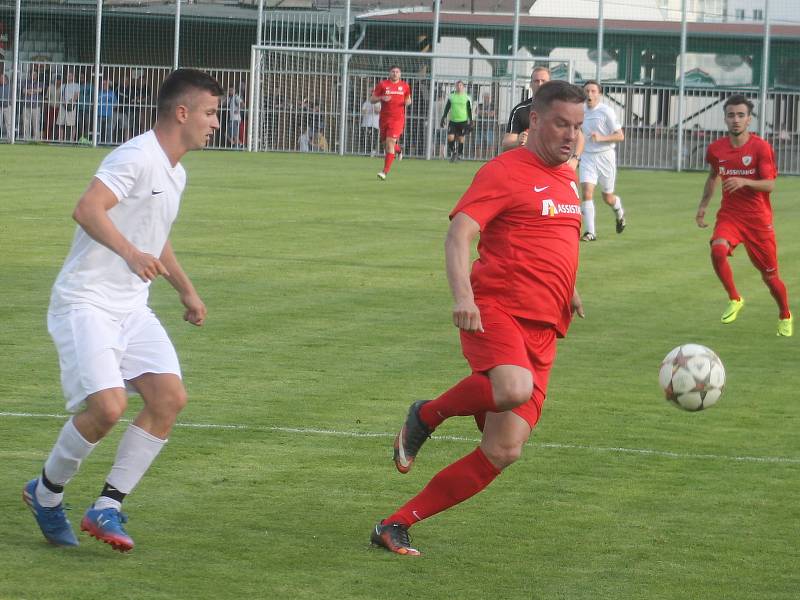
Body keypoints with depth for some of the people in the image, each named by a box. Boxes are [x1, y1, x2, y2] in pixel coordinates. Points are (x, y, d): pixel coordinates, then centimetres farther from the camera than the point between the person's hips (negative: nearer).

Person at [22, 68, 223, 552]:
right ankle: (46, 492, 6)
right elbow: (87, 210, -30)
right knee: (107, 406, -21)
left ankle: (107, 508, -1)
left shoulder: (175, 174, 15)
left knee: (170, 397, -8)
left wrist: (186, 290, 37)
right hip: (86, 304, -9)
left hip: (132, 309, 9)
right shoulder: (136, 158, -15)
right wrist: (131, 254, -43)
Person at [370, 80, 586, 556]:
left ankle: (397, 526, 5)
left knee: (504, 451, -4)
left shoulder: (569, 179, 20)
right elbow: (459, 234, -16)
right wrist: (463, 295, -30)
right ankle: (428, 415, -7)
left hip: (543, 331, 7)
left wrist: (568, 290, 27)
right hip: (495, 311, -7)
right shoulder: (505, 172, -4)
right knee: (515, 390, -39)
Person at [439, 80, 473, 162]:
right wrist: (443, 118, 5)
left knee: (461, 138, 0)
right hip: (452, 121, 1)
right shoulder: (451, 97, 7)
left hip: (463, 121, -1)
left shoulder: (467, 98, 3)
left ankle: (459, 155, 11)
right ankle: (453, 152, 10)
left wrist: (470, 121, 0)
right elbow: (446, 109, 11)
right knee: (450, 137, -9)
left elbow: (469, 110, 5)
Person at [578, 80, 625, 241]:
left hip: (605, 157, -3)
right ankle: (589, 232, -12)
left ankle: (619, 213, 43)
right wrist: (578, 153, 17)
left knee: (607, 198, 8)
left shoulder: (606, 111, -9)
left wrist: (601, 138, -23)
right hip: (587, 157, 3)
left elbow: (620, 136, -10)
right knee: (586, 192, -14)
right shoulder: (581, 112, 7)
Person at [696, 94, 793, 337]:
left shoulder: (761, 148, -10)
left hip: (758, 219, -2)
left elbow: (770, 184, -14)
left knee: (769, 275, 5)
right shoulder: (716, 149, 2)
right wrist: (703, 205, 19)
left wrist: (744, 182, -31)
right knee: (718, 250, -30)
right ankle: (734, 299, -9)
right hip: (729, 214, 2)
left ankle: (785, 316, 32)